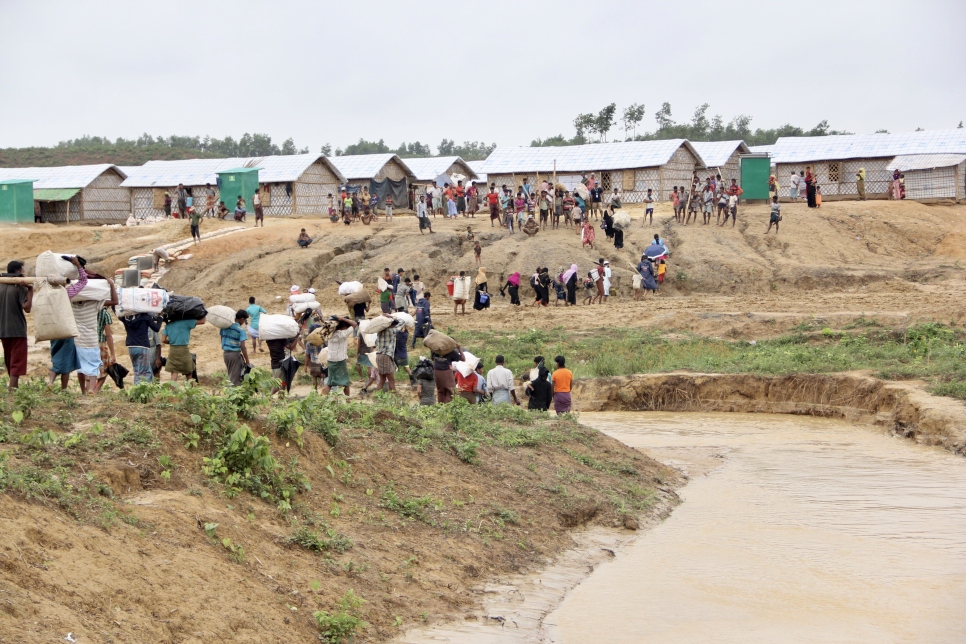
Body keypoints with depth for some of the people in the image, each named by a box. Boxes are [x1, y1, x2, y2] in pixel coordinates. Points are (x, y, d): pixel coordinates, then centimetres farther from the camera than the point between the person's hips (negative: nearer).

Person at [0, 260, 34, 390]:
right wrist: (31, 290, -19)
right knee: (17, 361, -5)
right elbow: (27, 308, -21)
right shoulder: (20, 288, -12)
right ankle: (12, 388, -15)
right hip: (17, 330, -6)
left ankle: (14, 385, 30)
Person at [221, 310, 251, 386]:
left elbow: (222, 338, 14)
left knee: (230, 375, 19)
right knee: (235, 377, 1)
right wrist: (247, 361, -15)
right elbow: (242, 347, -18)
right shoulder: (240, 330, -14)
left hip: (226, 353, 6)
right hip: (235, 354, -6)